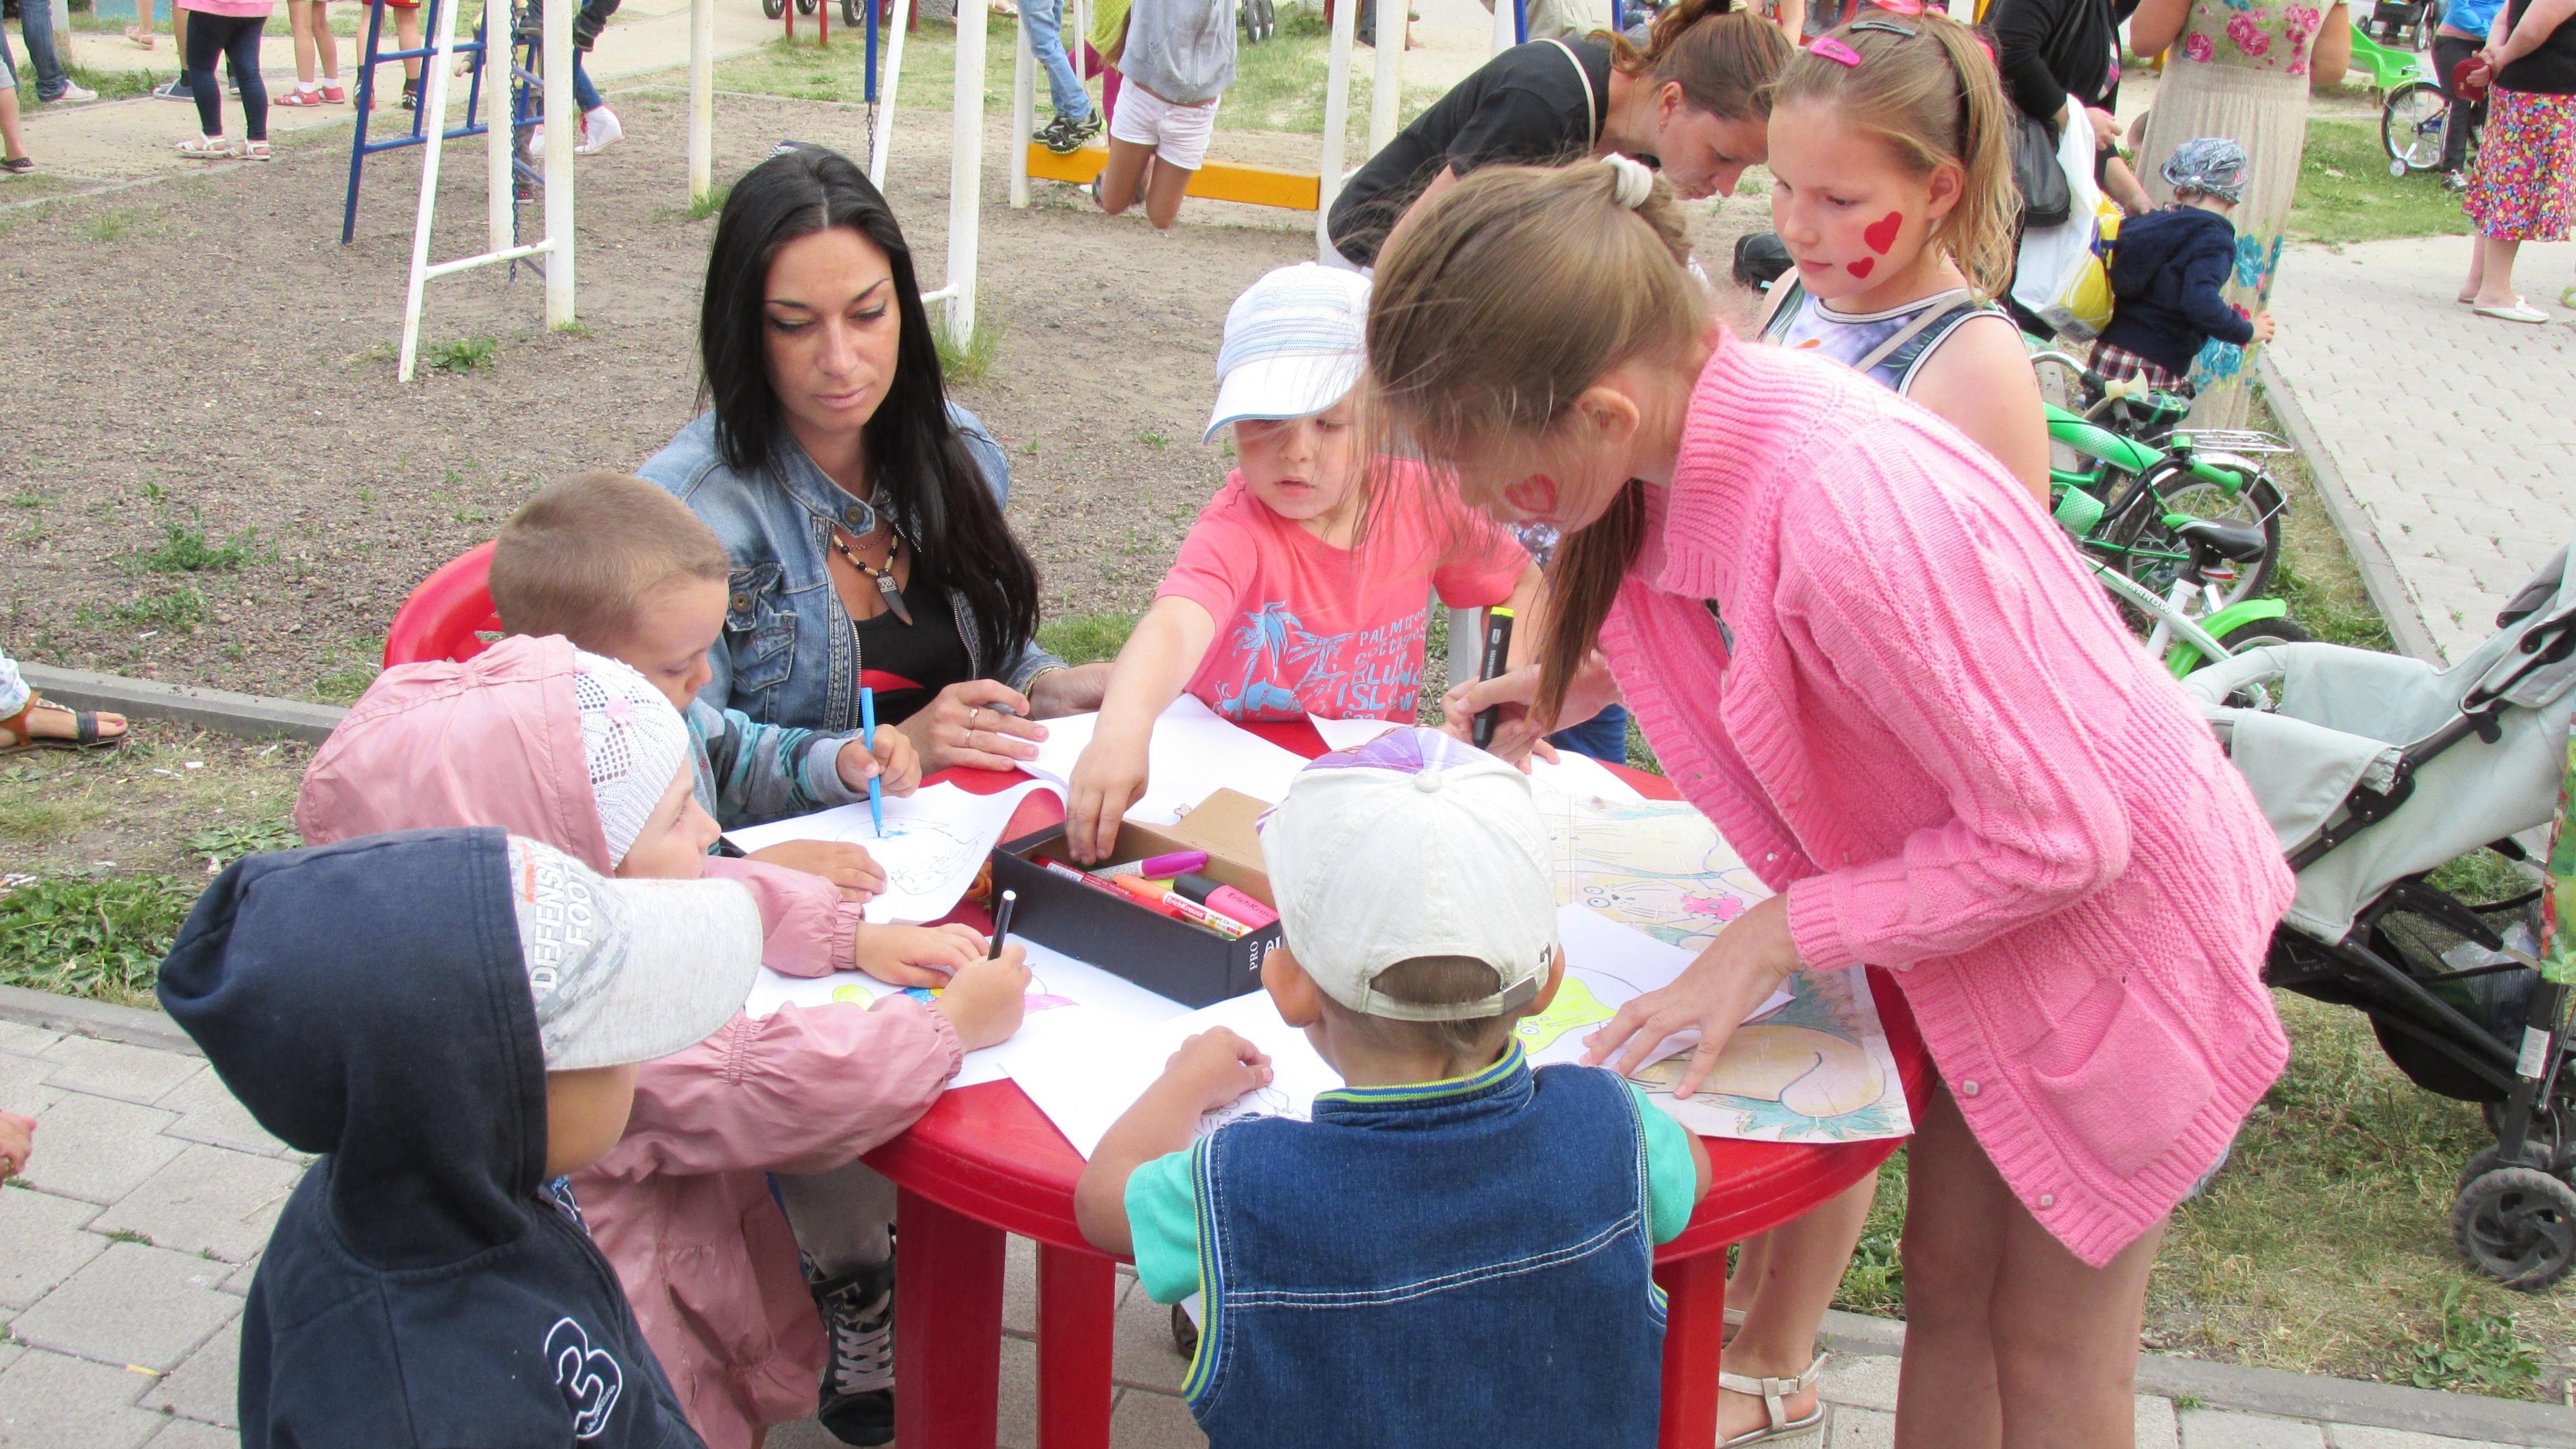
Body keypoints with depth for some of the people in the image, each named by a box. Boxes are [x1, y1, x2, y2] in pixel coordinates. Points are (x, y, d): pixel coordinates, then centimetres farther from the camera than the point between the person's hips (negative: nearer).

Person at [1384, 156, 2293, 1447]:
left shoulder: (1845, 507, -40)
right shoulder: (1677, 438, -13)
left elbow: (2058, 835, -30)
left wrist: (1784, 932, -23)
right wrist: (1591, 675, -1)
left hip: (2116, 912, -7)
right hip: (1978, 907, 7)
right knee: (1945, 1281, 19)